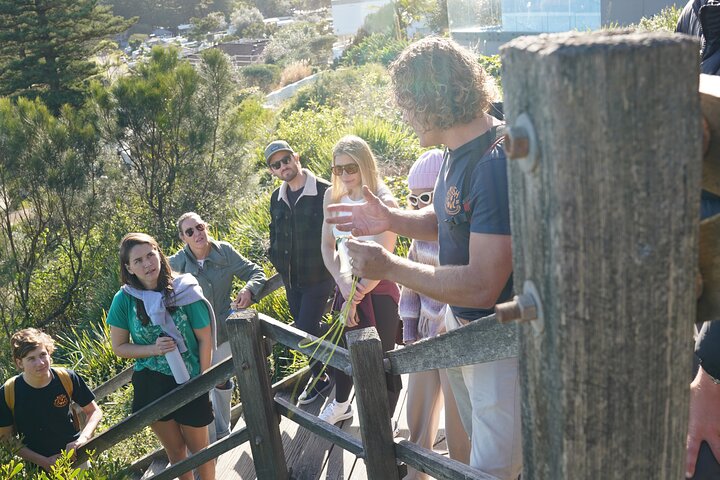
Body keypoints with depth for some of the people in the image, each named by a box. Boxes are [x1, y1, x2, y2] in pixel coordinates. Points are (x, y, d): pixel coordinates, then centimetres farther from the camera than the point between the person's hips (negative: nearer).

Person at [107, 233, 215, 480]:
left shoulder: (184, 291, -16)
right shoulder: (125, 299, -11)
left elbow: (205, 339, -9)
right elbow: (119, 347, -3)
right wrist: (153, 349, -19)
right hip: (151, 385, 2)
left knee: (198, 448, 15)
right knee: (174, 450, 20)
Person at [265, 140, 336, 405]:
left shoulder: (324, 192, -14)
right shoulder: (277, 198, 7)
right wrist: (277, 261, 10)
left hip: (319, 276, -6)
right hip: (291, 279, 6)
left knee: (305, 331, -7)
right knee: (307, 331, 14)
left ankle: (320, 377, 18)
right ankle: (322, 373, 33)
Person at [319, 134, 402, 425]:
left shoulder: (384, 203, -18)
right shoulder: (333, 197, -1)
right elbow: (327, 245, 1)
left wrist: (355, 299, -15)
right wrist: (343, 282, -14)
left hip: (378, 292, -6)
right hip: (345, 287, 6)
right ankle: (341, 404, 48)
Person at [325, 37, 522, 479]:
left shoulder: (497, 165, -29)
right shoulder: (459, 151, 1)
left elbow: (481, 286, -30)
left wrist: (388, 266, -22)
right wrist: (391, 219, 0)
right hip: (461, 327, 9)